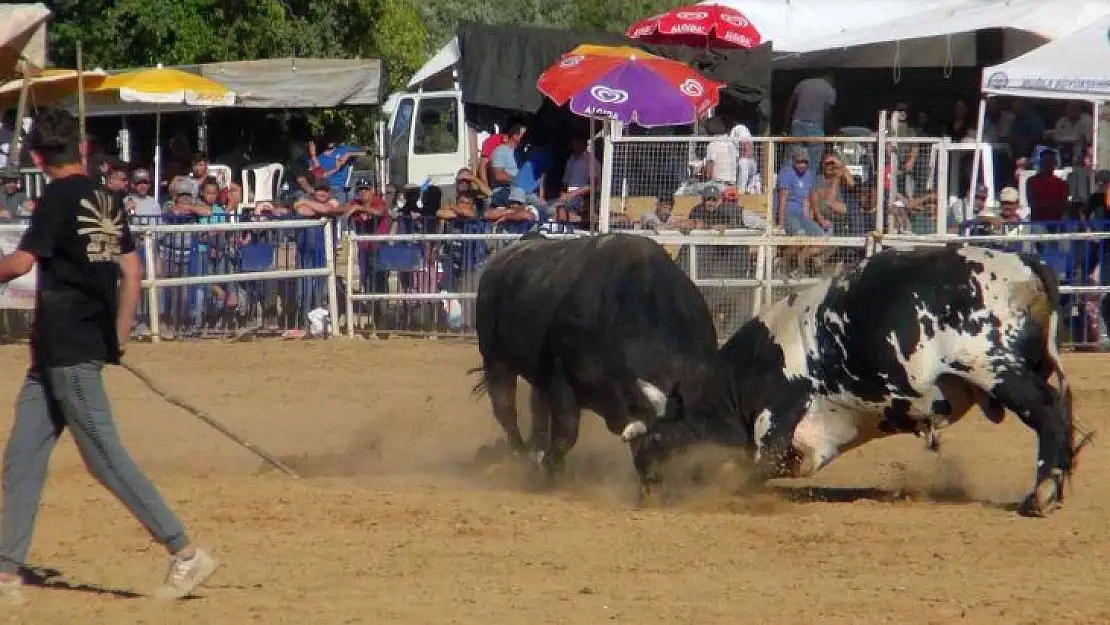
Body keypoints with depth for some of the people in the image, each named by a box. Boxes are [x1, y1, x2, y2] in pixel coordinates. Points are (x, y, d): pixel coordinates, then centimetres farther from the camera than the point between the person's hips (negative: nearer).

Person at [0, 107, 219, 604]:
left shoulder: (60, 199, -12)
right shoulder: (107, 202, 11)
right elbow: (131, 273, 12)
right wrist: (117, 340, 16)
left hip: (69, 352, -9)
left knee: (106, 458, -8)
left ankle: (186, 554, -8)